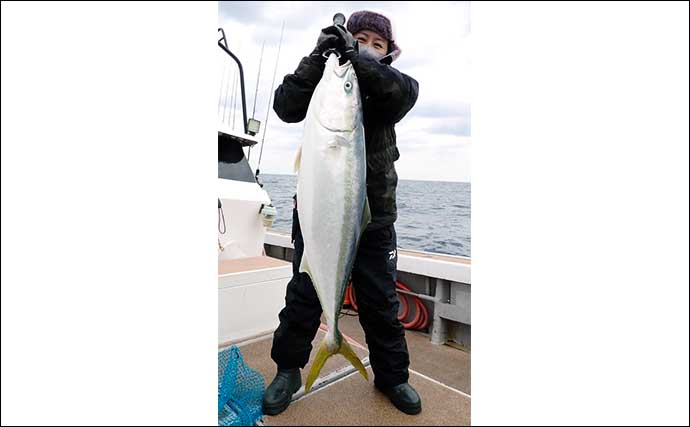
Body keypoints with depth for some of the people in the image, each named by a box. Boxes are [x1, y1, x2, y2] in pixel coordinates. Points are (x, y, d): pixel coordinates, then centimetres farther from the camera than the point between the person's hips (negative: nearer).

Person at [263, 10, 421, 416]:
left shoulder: (387, 85, 8)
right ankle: (288, 370, 32)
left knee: (381, 302, 11)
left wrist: (358, 59, -23)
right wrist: (318, 56, -19)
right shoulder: (325, 79, 6)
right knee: (304, 295, 10)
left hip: (375, 214, 1)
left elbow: (407, 91, -15)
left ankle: (392, 375, 33)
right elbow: (287, 107, -10)